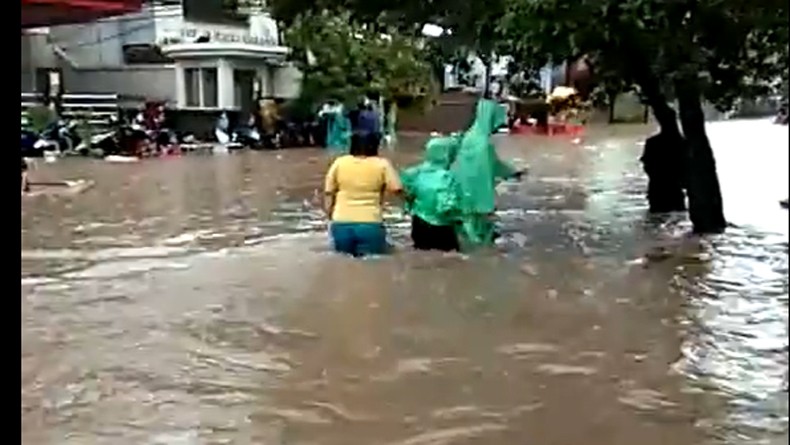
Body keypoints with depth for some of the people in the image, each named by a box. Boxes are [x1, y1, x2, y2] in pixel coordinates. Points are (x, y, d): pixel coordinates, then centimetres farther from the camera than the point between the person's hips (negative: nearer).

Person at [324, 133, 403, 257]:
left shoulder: (339, 163, 5)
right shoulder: (382, 164, 0)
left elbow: (328, 193, 6)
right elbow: (396, 189, -5)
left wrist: (330, 217, 17)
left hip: (341, 223, 2)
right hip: (370, 224, -2)